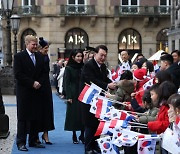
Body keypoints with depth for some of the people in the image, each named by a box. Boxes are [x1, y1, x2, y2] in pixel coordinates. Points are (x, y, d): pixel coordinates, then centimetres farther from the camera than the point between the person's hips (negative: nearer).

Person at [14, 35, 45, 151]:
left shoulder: (40, 56, 12)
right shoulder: (19, 56, -5)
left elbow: (43, 73, 14)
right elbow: (18, 74, -12)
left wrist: (39, 82, -5)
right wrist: (32, 83, -14)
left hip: (37, 91, 5)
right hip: (24, 92, -5)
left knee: (36, 117, 8)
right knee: (23, 118, -1)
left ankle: (33, 141, 16)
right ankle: (21, 143, 3)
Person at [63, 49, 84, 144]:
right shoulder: (68, 68, -1)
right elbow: (66, 83, -4)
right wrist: (68, 96, -11)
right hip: (73, 96, -3)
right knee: (74, 115, 0)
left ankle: (82, 135, 7)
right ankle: (74, 137, 9)